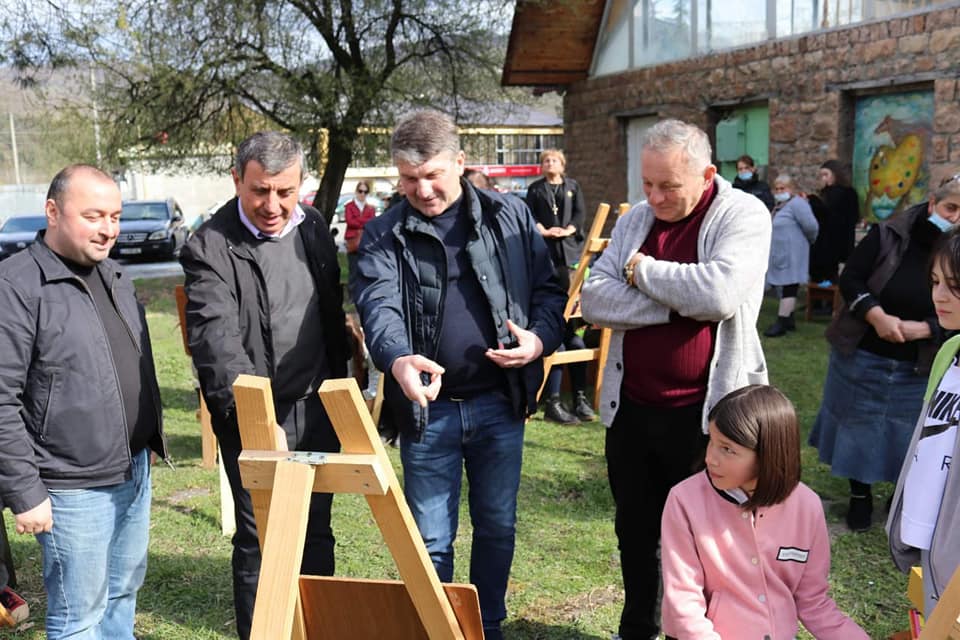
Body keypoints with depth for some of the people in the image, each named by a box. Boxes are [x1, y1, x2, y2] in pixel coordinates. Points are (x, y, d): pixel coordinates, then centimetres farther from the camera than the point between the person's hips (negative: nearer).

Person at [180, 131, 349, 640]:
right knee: (259, 540, 4)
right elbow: (216, 338, -27)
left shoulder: (313, 228, 4)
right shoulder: (211, 247, -15)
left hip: (317, 409, 5)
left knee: (316, 531, 16)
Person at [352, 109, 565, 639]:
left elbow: (548, 289, 8)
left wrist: (540, 338, -13)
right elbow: (378, 304, -17)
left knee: (497, 526, 15)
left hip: (500, 402, 2)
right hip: (427, 407, -1)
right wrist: (397, 360, -38)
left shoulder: (510, 216, 4)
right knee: (430, 538, 10)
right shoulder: (383, 235, -1)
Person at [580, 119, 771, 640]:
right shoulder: (635, 220, 4)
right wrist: (676, 301, -18)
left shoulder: (743, 215, -10)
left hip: (705, 412, -5)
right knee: (634, 533, 20)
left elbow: (717, 294, -28)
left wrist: (641, 271, -14)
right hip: (631, 407, 5)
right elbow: (593, 302, -7)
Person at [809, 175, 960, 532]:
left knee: (907, 434, 11)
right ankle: (860, 496, 31)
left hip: (917, 368, 1)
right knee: (859, 427, 12)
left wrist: (922, 329, -22)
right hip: (861, 356, -1)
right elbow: (850, 279, -10)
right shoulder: (887, 237, -10)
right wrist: (877, 316, -25)